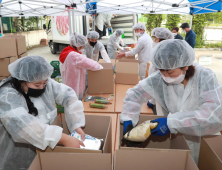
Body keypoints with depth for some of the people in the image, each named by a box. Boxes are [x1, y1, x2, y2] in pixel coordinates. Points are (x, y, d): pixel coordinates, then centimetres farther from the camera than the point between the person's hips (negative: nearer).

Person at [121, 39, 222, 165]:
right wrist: (128, 120, -21)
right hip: (176, 140, 2)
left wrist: (171, 122, -35)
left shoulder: (205, 77, -20)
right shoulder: (159, 78, -14)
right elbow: (135, 94, -6)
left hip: (205, 139, -1)